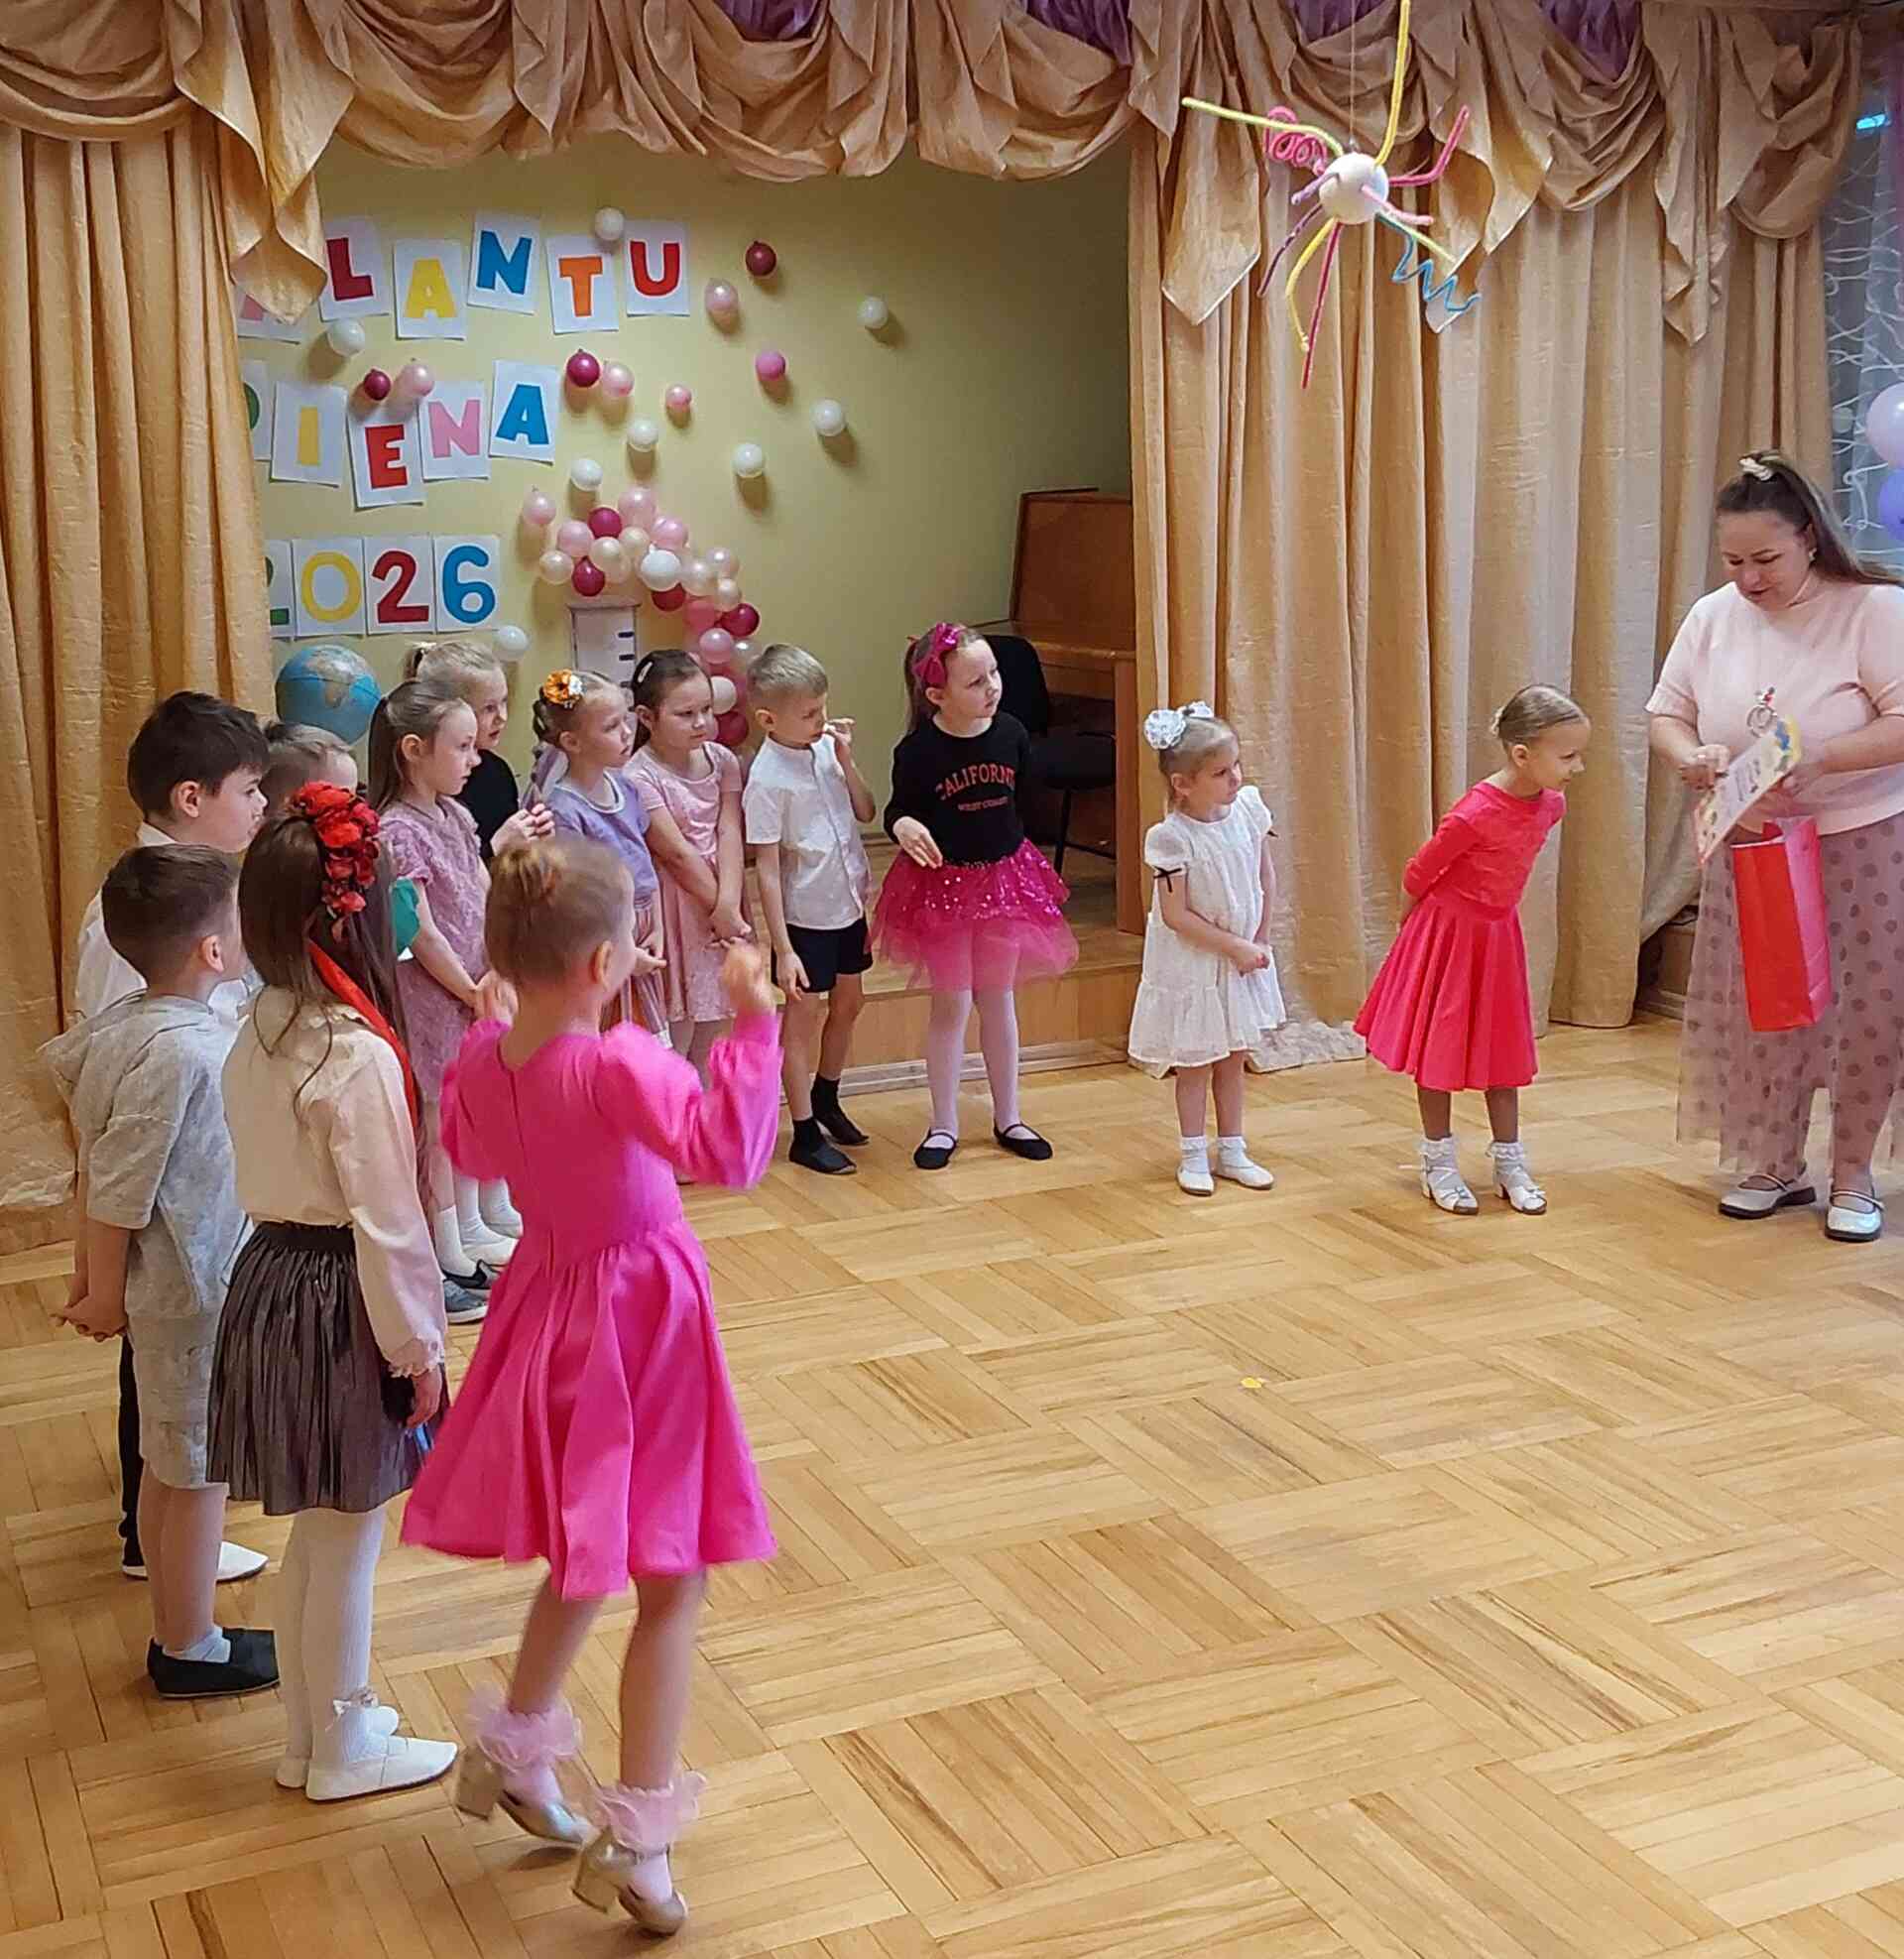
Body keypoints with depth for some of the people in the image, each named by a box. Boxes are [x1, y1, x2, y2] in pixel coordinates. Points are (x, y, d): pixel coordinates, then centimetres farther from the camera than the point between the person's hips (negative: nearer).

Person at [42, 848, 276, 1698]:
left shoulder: (127, 1022, 0)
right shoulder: (178, 1051, -27)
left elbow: (102, 1170, 8)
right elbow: (117, 1192, -23)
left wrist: (92, 1277, 14)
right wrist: (104, 1296, -10)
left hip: (175, 1284, 9)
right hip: (194, 1294, -9)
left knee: (168, 1465, 19)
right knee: (197, 1474, 6)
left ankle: (174, 1634, 34)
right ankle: (192, 1651, 22)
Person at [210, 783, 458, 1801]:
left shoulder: (258, 1033, 3)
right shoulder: (360, 1053, -23)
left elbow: (265, 1171, 9)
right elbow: (386, 1221, -20)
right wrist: (419, 1349, -10)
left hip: (269, 1276, 8)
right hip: (338, 1301, -8)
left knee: (315, 1535, 22)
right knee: (346, 1546, 9)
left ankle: (310, 1732, 35)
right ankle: (345, 1751, 25)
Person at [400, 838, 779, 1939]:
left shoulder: (479, 1060, -5)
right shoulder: (620, 1065, -27)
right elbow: (726, 1153, -40)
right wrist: (752, 1026, -37)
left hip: (552, 1298, 7)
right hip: (641, 1319, -7)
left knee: (587, 1557, 27)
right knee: (671, 1586, 6)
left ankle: (516, 1754, 41)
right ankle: (639, 1842, 10)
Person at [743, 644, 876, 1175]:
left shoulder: (826, 748, -3)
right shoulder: (767, 777, -20)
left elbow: (865, 812, 6)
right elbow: (767, 868, -19)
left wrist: (846, 760, -10)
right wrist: (783, 947, -20)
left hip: (848, 904, 7)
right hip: (806, 914, -7)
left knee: (848, 1002, 20)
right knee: (805, 1015, 4)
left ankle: (825, 1101, 41)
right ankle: (805, 1135, 16)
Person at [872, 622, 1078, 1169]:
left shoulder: (1012, 735, -6)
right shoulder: (918, 751, -17)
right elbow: (899, 809, -5)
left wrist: (1024, 865, 12)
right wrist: (904, 827, -29)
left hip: (1004, 877, 4)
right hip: (942, 883, -4)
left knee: (999, 1001, 14)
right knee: (952, 1004, 3)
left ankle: (1007, 1118, 26)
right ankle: (944, 1125, 17)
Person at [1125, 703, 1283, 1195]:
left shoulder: (1248, 807, -9)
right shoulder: (1170, 838, -24)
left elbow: (1267, 877, 3)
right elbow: (1175, 915, -21)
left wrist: (1260, 940, -2)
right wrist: (1235, 946, -16)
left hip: (1244, 959, 5)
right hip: (1191, 964, -5)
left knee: (1233, 1058, 16)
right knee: (1196, 1062, 9)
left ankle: (1232, 1150, 28)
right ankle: (1193, 1155, 23)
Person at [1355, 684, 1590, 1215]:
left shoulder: (1550, 804, -9)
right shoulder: (1474, 814, -31)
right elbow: (1419, 872, -16)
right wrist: (1414, 927, -1)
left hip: (1499, 934, 6)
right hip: (1449, 933, -6)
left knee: (1503, 1048, 13)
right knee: (1440, 1047, 6)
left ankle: (1510, 1162, 24)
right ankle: (1439, 1164, 19)